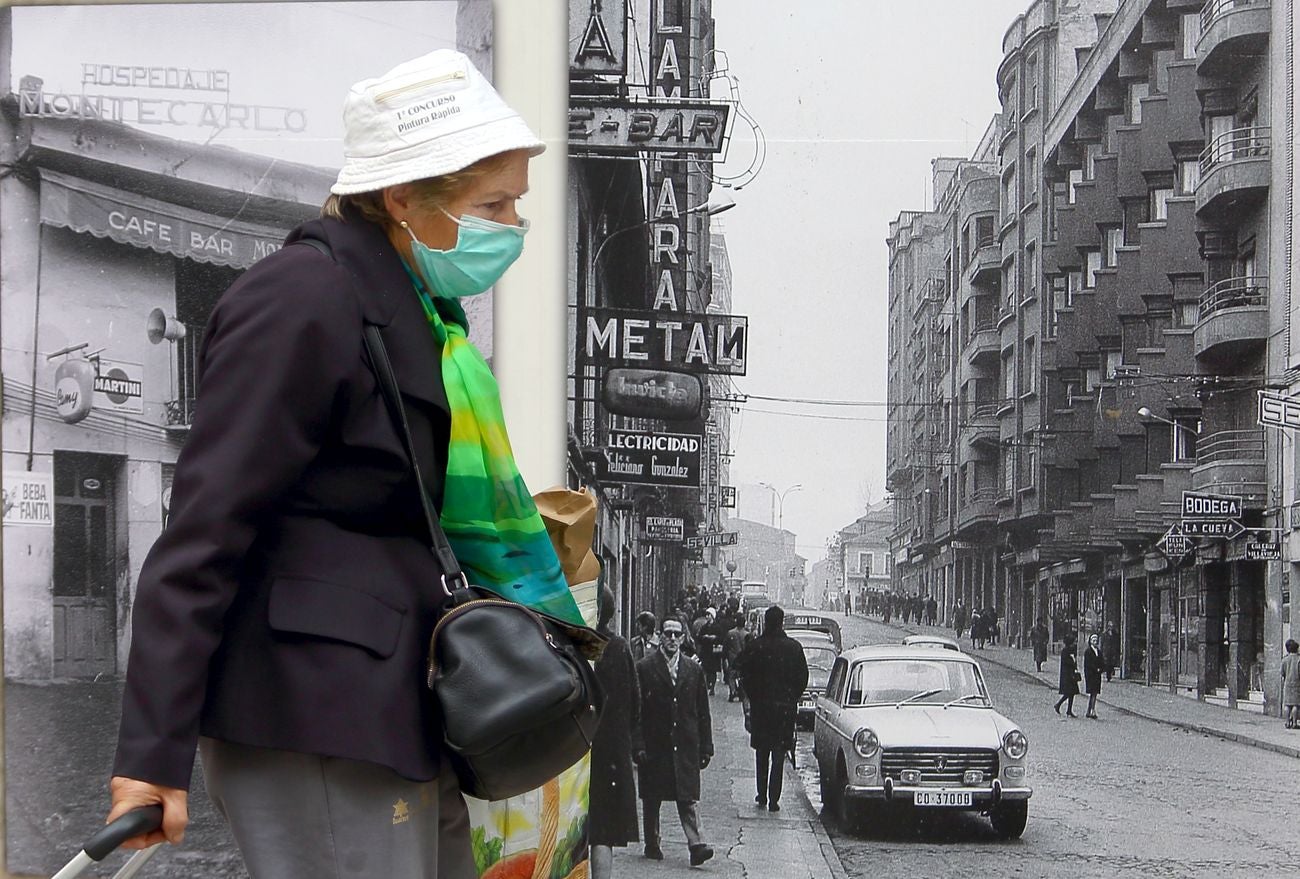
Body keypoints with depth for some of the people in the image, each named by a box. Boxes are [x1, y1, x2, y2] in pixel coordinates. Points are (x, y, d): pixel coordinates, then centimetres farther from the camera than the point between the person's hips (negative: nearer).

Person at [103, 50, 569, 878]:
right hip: (309, 716, -10)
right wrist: (155, 748, -21)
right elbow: (204, 532, -18)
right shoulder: (303, 303, -14)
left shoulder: (413, 308, 15)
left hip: (387, 707, 10)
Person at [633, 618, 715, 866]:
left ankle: (696, 845, -13)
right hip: (654, 744, -1)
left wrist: (706, 747, 6)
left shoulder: (694, 669, 9)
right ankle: (652, 844, 21)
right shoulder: (644, 668, 0)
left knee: (689, 798, -6)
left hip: (686, 745, 1)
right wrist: (638, 745, -10)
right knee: (651, 798, 8)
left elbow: (703, 712, 11)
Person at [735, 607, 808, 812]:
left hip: (761, 705, 0)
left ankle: (762, 795, 17)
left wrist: (753, 697, 10)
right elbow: (803, 677, 0)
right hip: (786, 706, 0)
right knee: (779, 754, 1)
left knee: (761, 752, 15)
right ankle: (773, 799, -4)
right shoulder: (794, 647, -5)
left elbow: (745, 674, -4)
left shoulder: (755, 646, -8)